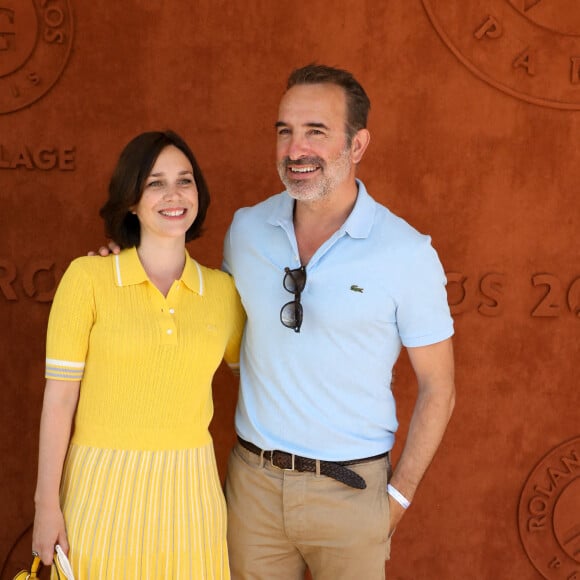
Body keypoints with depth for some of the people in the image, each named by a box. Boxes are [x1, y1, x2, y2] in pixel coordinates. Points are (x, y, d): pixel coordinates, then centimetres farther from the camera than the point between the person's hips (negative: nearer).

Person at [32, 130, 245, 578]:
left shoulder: (223, 290, 2)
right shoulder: (88, 278, -7)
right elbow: (60, 395, -5)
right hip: (103, 489, -2)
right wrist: (47, 503, -5)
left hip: (189, 490, 3)